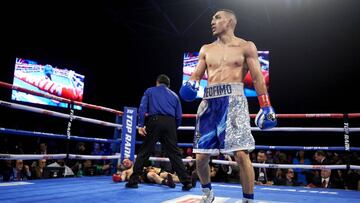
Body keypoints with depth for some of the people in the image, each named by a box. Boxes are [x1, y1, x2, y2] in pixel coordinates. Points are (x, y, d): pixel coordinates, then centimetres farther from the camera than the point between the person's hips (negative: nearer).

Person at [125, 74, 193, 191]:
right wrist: (174, 129, 25)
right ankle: (187, 182, 0)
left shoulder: (149, 91, 19)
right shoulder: (174, 95, 24)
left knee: (144, 152, 6)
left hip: (155, 121, -2)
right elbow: (179, 116, 15)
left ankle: (133, 181, 7)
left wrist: (141, 125, -3)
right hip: (170, 123, 2)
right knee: (174, 154, 5)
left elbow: (142, 108, 3)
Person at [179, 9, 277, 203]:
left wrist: (266, 106, -3)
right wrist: (190, 84, -8)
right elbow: (196, 75, 16)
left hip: (233, 99, -4)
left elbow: (257, 78, 3)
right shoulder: (206, 49, 19)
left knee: (241, 154, -13)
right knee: (201, 156, 4)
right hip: (209, 101, 4)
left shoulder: (246, 47, 8)